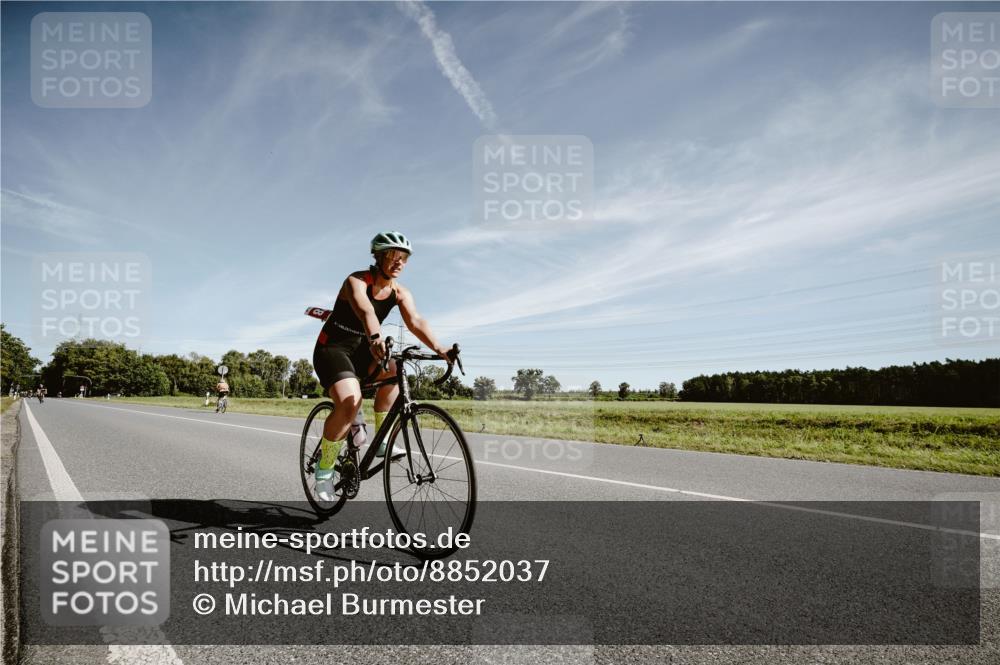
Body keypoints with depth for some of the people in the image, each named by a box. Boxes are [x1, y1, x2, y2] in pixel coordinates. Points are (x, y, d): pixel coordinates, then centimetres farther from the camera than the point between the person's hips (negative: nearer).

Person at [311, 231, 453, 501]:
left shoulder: (401, 293, -4)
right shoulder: (356, 281, -21)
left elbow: (415, 321, -20)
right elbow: (365, 311, -42)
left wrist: (438, 348, -38)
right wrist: (375, 337, -63)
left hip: (360, 349, 6)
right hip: (332, 348, -6)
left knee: (392, 371, -24)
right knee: (349, 402, -28)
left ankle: (381, 442, -8)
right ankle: (324, 470, -10)